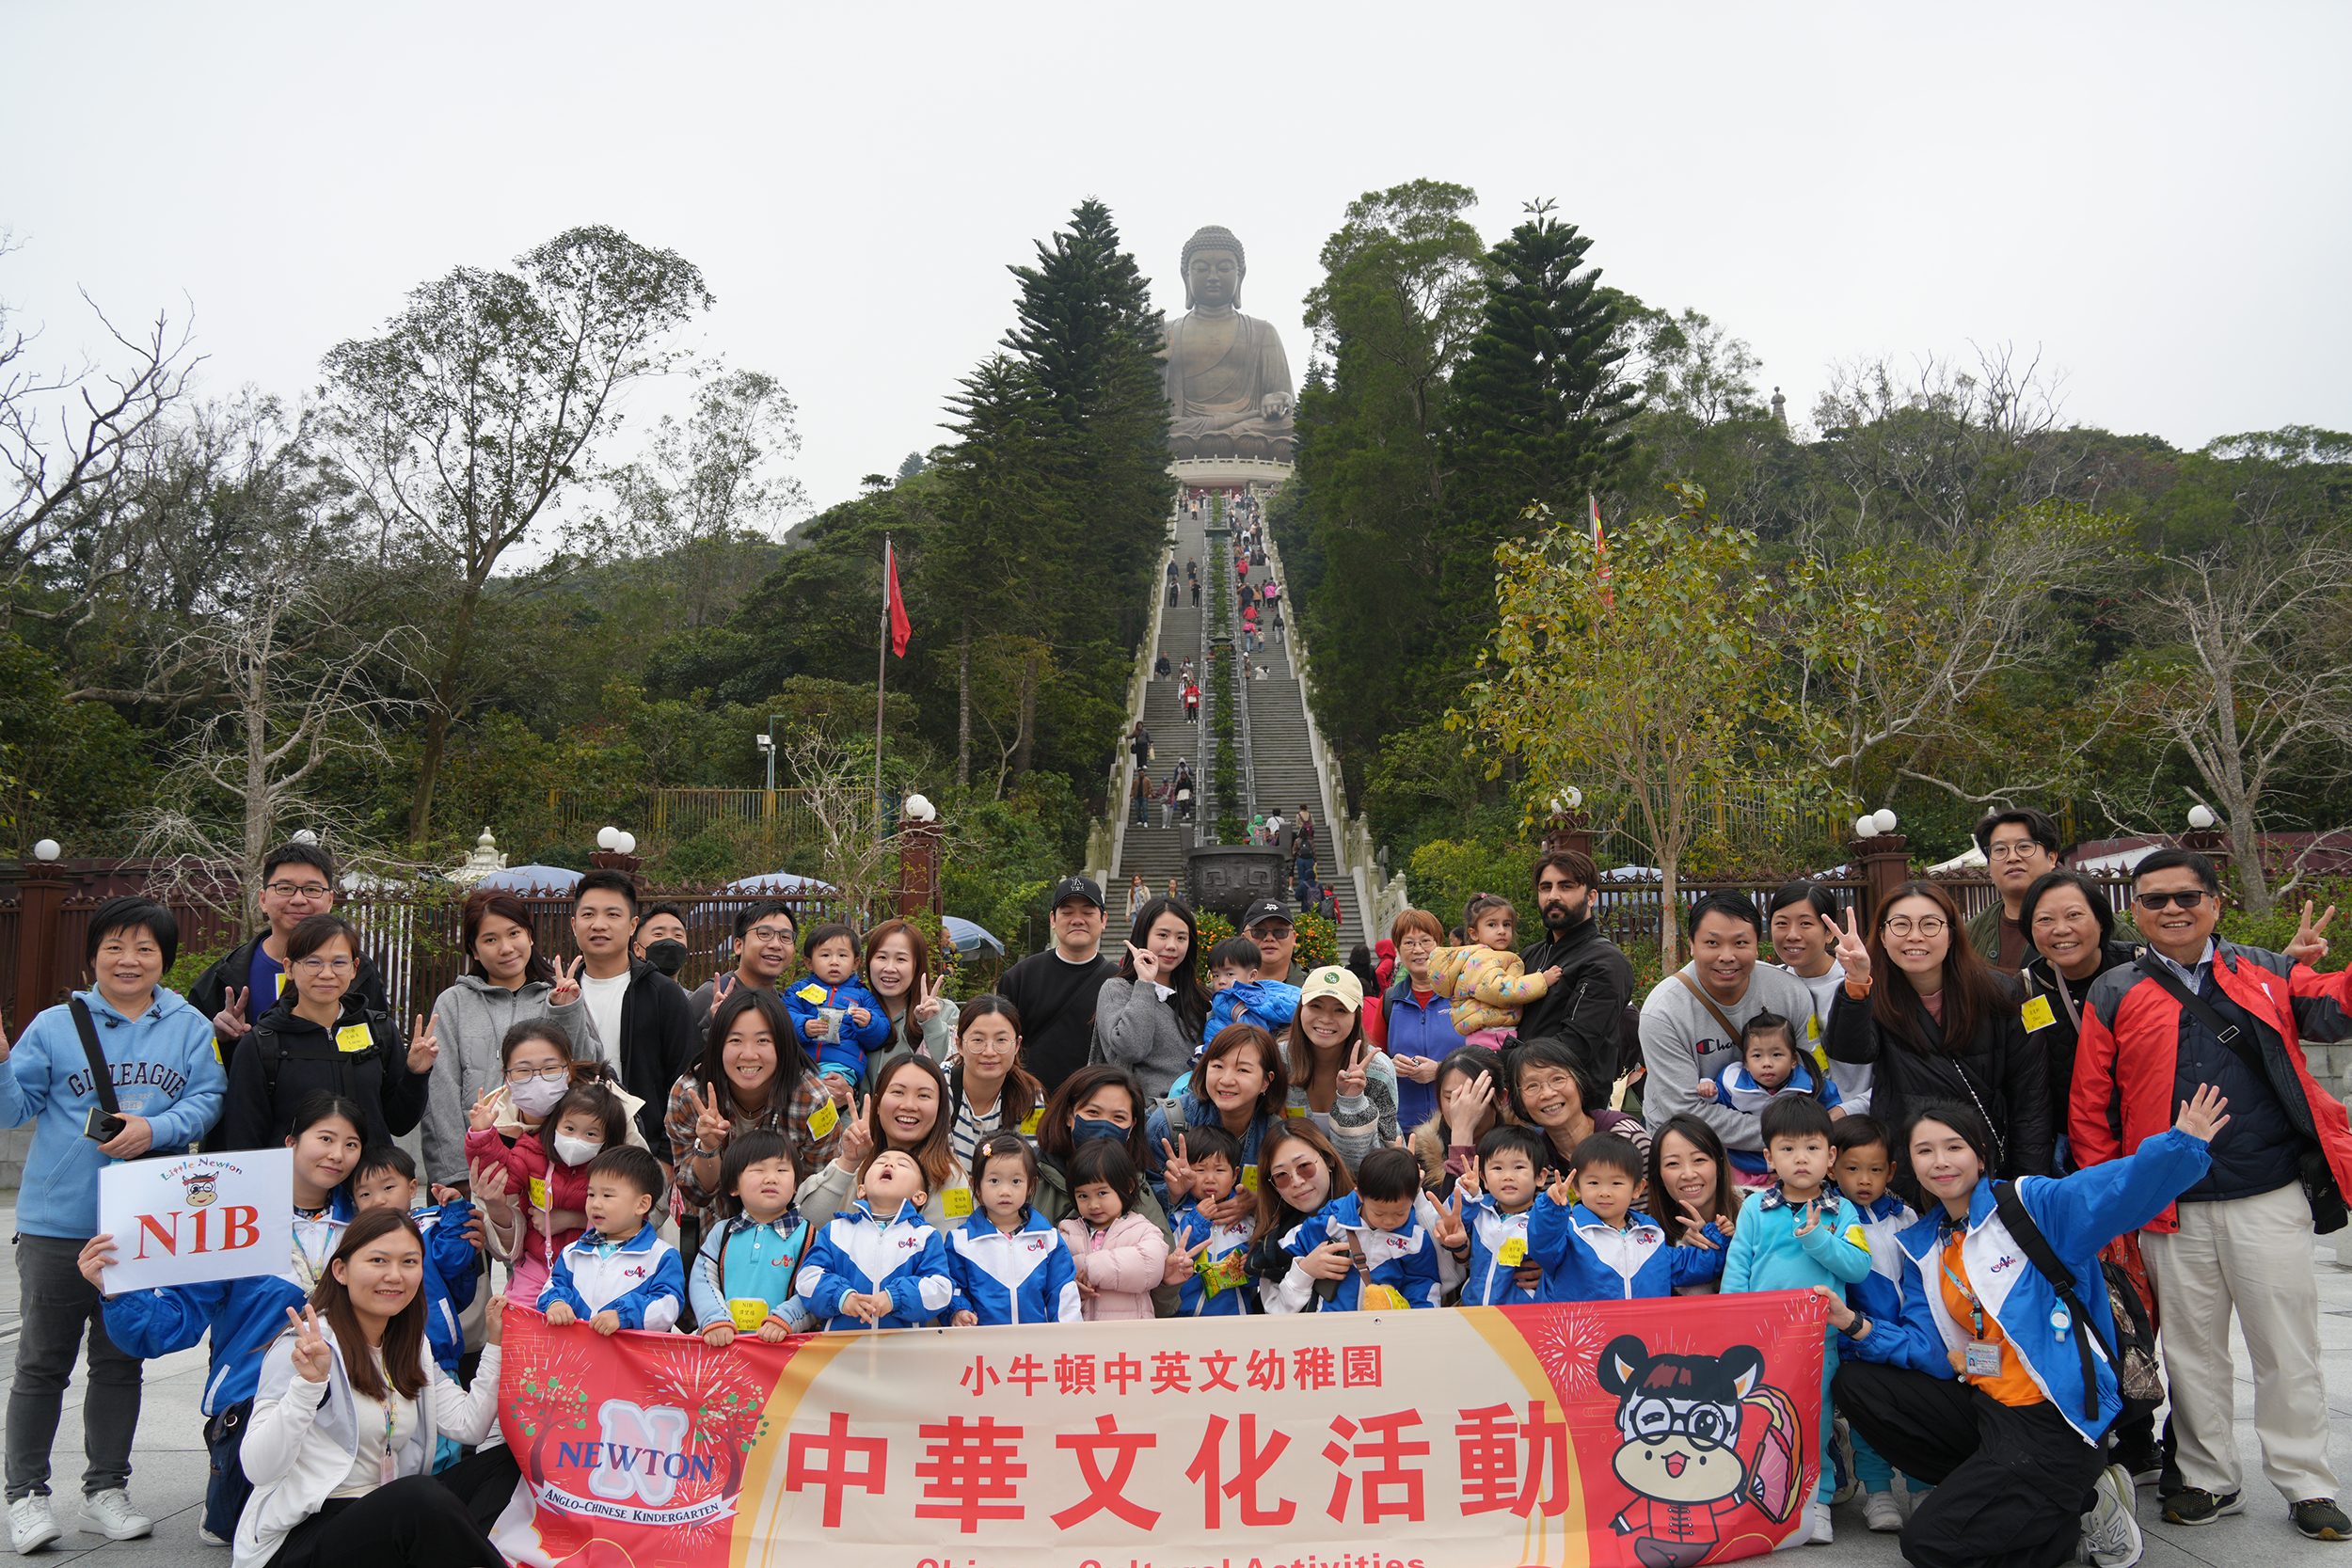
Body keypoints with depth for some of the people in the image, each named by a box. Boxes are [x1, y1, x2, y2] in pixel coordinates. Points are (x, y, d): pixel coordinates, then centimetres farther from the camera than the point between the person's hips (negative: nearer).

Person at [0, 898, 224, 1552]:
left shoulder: (189, 1027, 2)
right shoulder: (55, 1025, -1)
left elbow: (206, 1100, -4)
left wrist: (154, 1129, -20)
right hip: (56, 1225, -1)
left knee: (120, 1362, 13)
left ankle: (106, 1490, 25)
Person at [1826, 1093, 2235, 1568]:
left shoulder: (2032, 1204, -9)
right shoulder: (1922, 1245, 10)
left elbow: (2115, 1188, -27)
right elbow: (1927, 1347, 4)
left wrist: (2181, 1144, -44)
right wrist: (1857, 1325, -11)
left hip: (2052, 1420, -7)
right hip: (1984, 1403, 7)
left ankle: (2084, 1509, 7)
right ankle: (1987, 1489, 5)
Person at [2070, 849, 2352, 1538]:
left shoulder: (2264, 972, 8)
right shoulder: (2113, 995, 4)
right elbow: (2089, 1106, 3)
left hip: (2270, 1200, 0)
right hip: (2172, 1212, 0)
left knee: (2286, 1346, 7)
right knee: (2192, 1350, 11)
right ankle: (2209, 1479, 25)